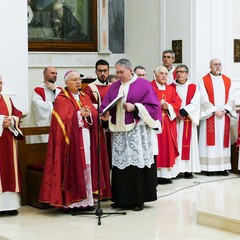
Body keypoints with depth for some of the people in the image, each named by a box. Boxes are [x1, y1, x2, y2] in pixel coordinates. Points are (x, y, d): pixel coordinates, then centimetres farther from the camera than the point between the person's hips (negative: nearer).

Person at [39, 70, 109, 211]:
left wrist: (88, 114, -14)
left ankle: (86, 200, 7)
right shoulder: (62, 99, 0)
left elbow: (95, 114, 7)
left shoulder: (85, 97, 17)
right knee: (72, 168, -7)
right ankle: (70, 202, -3)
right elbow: (63, 119, -13)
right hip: (71, 139, -5)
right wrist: (80, 114, -16)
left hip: (86, 137, 6)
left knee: (87, 168, 3)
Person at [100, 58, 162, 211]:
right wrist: (106, 114, -10)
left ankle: (139, 199, 3)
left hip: (137, 130, -4)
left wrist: (134, 107, -15)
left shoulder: (143, 84, 1)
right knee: (120, 164, 4)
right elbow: (106, 105, 12)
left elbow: (153, 106, -4)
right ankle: (121, 199, 12)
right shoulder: (114, 87, 15)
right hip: (119, 131, 5)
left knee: (137, 163, -5)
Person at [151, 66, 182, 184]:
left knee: (168, 148, 5)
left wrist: (168, 106, -11)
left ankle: (166, 174, 9)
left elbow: (177, 103, 6)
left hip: (168, 123, 5)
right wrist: (158, 105, -19)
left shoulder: (171, 89, 16)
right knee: (156, 148, -8)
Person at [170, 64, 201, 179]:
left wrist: (183, 112, -15)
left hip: (188, 121, -1)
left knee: (188, 143, -1)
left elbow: (195, 104, -4)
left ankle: (188, 169, 3)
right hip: (174, 120, 1)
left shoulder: (193, 87, 4)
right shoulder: (171, 87, 8)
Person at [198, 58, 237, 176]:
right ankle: (209, 167, -2)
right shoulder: (204, 80, 0)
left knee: (223, 140, 4)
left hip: (224, 116, 4)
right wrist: (215, 111, -14)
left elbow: (231, 97, 6)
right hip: (209, 116, -4)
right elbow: (204, 99, -7)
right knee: (210, 140, -4)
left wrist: (225, 109, -10)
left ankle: (222, 167, 7)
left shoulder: (227, 80, 11)